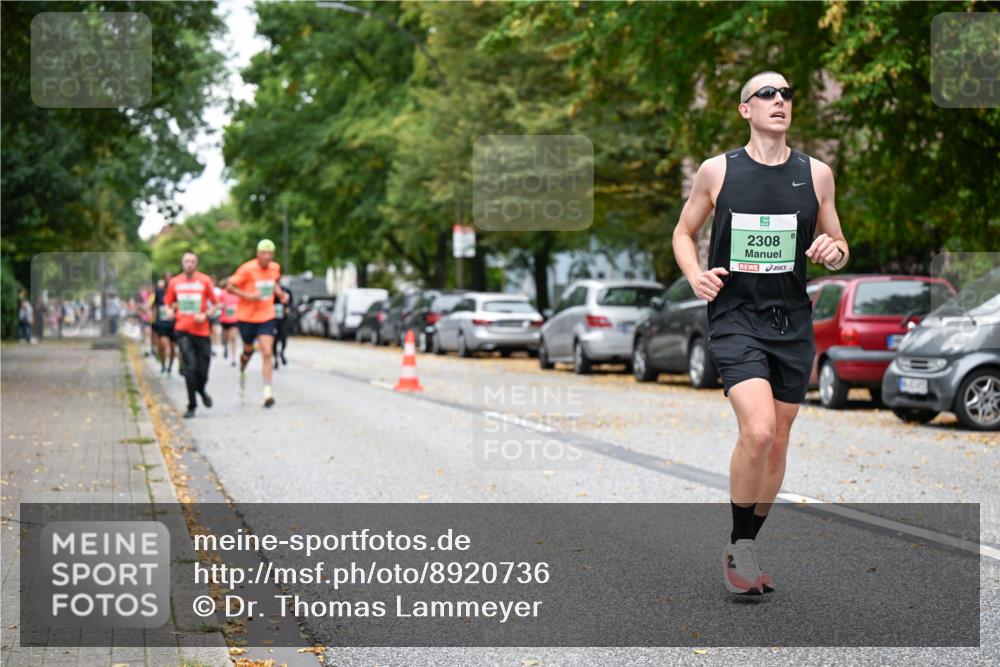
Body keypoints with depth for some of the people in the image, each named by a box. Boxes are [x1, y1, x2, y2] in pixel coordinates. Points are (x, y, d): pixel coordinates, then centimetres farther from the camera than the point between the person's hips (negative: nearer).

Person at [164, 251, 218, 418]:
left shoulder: (204, 280, 0)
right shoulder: (174, 282, 5)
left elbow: (215, 303, 5)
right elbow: (169, 303, 19)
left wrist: (206, 315, -12)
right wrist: (172, 311, -3)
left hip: (202, 330, 0)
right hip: (182, 330, 0)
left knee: (202, 370, 2)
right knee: (190, 366, -13)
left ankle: (201, 390, 37)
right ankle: (192, 406, -4)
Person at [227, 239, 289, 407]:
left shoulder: (275, 268, 1)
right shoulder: (248, 269, -15)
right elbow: (230, 286, -12)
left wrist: (280, 293, 2)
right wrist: (248, 296, -24)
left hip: (266, 317, 2)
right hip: (246, 316, -2)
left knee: (267, 353, -12)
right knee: (248, 350, 16)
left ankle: (267, 391, -13)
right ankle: (242, 371, 51)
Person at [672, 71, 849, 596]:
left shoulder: (816, 174, 6)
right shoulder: (717, 171, 0)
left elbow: (838, 246, 15)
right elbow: (684, 232, 12)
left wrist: (835, 252, -9)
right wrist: (695, 275, -7)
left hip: (792, 323, 4)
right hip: (734, 319, -4)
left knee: (778, 441, 8)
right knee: (758, 431, -21)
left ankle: (744, 548, 25)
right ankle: (739, 547, -3)